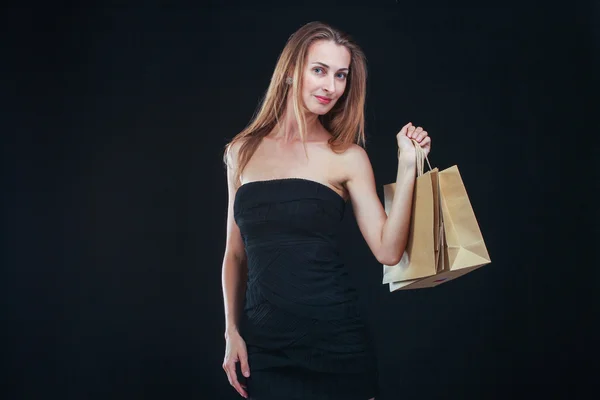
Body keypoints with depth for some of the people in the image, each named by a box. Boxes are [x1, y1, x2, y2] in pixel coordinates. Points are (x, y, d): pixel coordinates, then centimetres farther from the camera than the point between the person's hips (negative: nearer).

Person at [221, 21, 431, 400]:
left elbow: (388, 250, -9)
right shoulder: (243, 151, 6)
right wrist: (232, 331, 6)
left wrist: (407, 164, -11)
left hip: (336, 340, -1)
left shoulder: (347, 157, 0)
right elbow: (236, 253, 12)